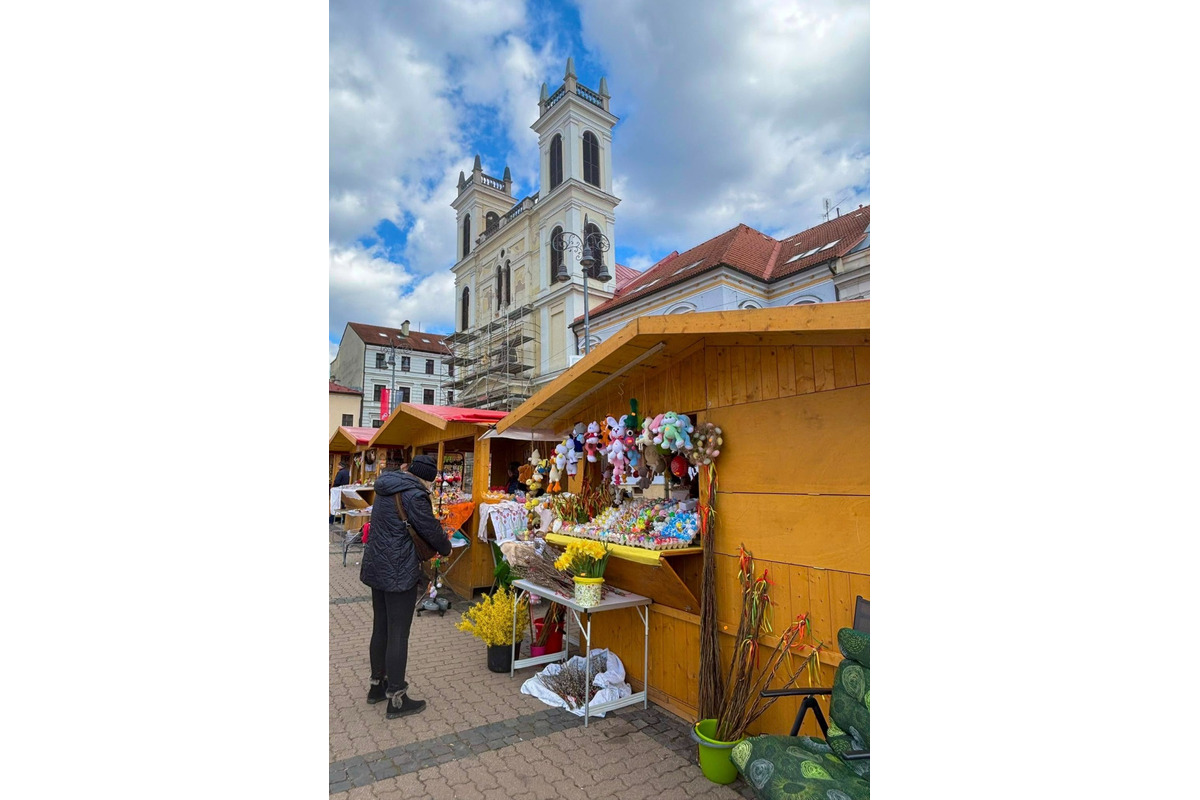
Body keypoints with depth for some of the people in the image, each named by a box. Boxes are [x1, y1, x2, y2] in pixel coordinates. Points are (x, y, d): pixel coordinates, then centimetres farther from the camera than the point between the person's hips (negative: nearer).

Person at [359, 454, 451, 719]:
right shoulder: (414, 495, -20)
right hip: (399, 573, -9)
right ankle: (396, 700, 11)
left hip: (376, 567, 9)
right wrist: (446, 549, 5)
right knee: (398, 634, 1)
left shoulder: (386, 489, 7)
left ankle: (377, 684, 36)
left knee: (381, 628, 20)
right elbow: (432, 531, -14)